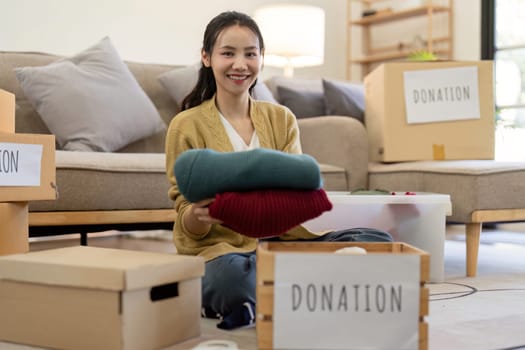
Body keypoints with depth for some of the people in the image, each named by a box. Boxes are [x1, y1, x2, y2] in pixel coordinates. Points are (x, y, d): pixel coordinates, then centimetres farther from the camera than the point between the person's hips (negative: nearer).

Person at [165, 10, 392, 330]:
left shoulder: (282, 119, 10)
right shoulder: (186, 126, 0)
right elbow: (188, 225, -3)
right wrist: (198, 215, -28)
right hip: (217, 247, -4)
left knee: (379, 241, -19)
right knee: (232, 273, -41)